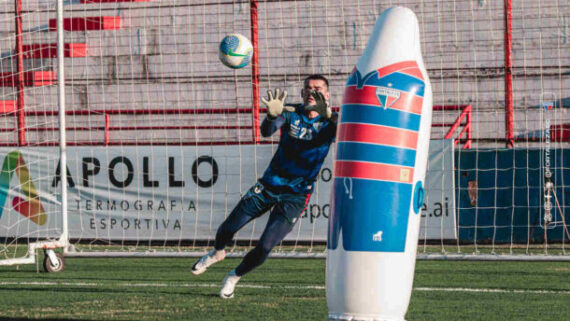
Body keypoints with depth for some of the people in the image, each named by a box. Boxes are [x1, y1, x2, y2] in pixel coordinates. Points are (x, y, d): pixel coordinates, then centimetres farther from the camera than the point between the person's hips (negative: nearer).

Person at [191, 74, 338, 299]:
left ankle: (234, 277, 18)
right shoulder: (290, 113, -4)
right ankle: (217, 253, 42)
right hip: (268, 186, 2)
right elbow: (266, 131, -23)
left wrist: (329, 116, -51)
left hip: (295, 197, -2)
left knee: (265, 247, -10)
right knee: (227, 229, 7)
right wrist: (272, 115, -46)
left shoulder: (328, 123, -8)